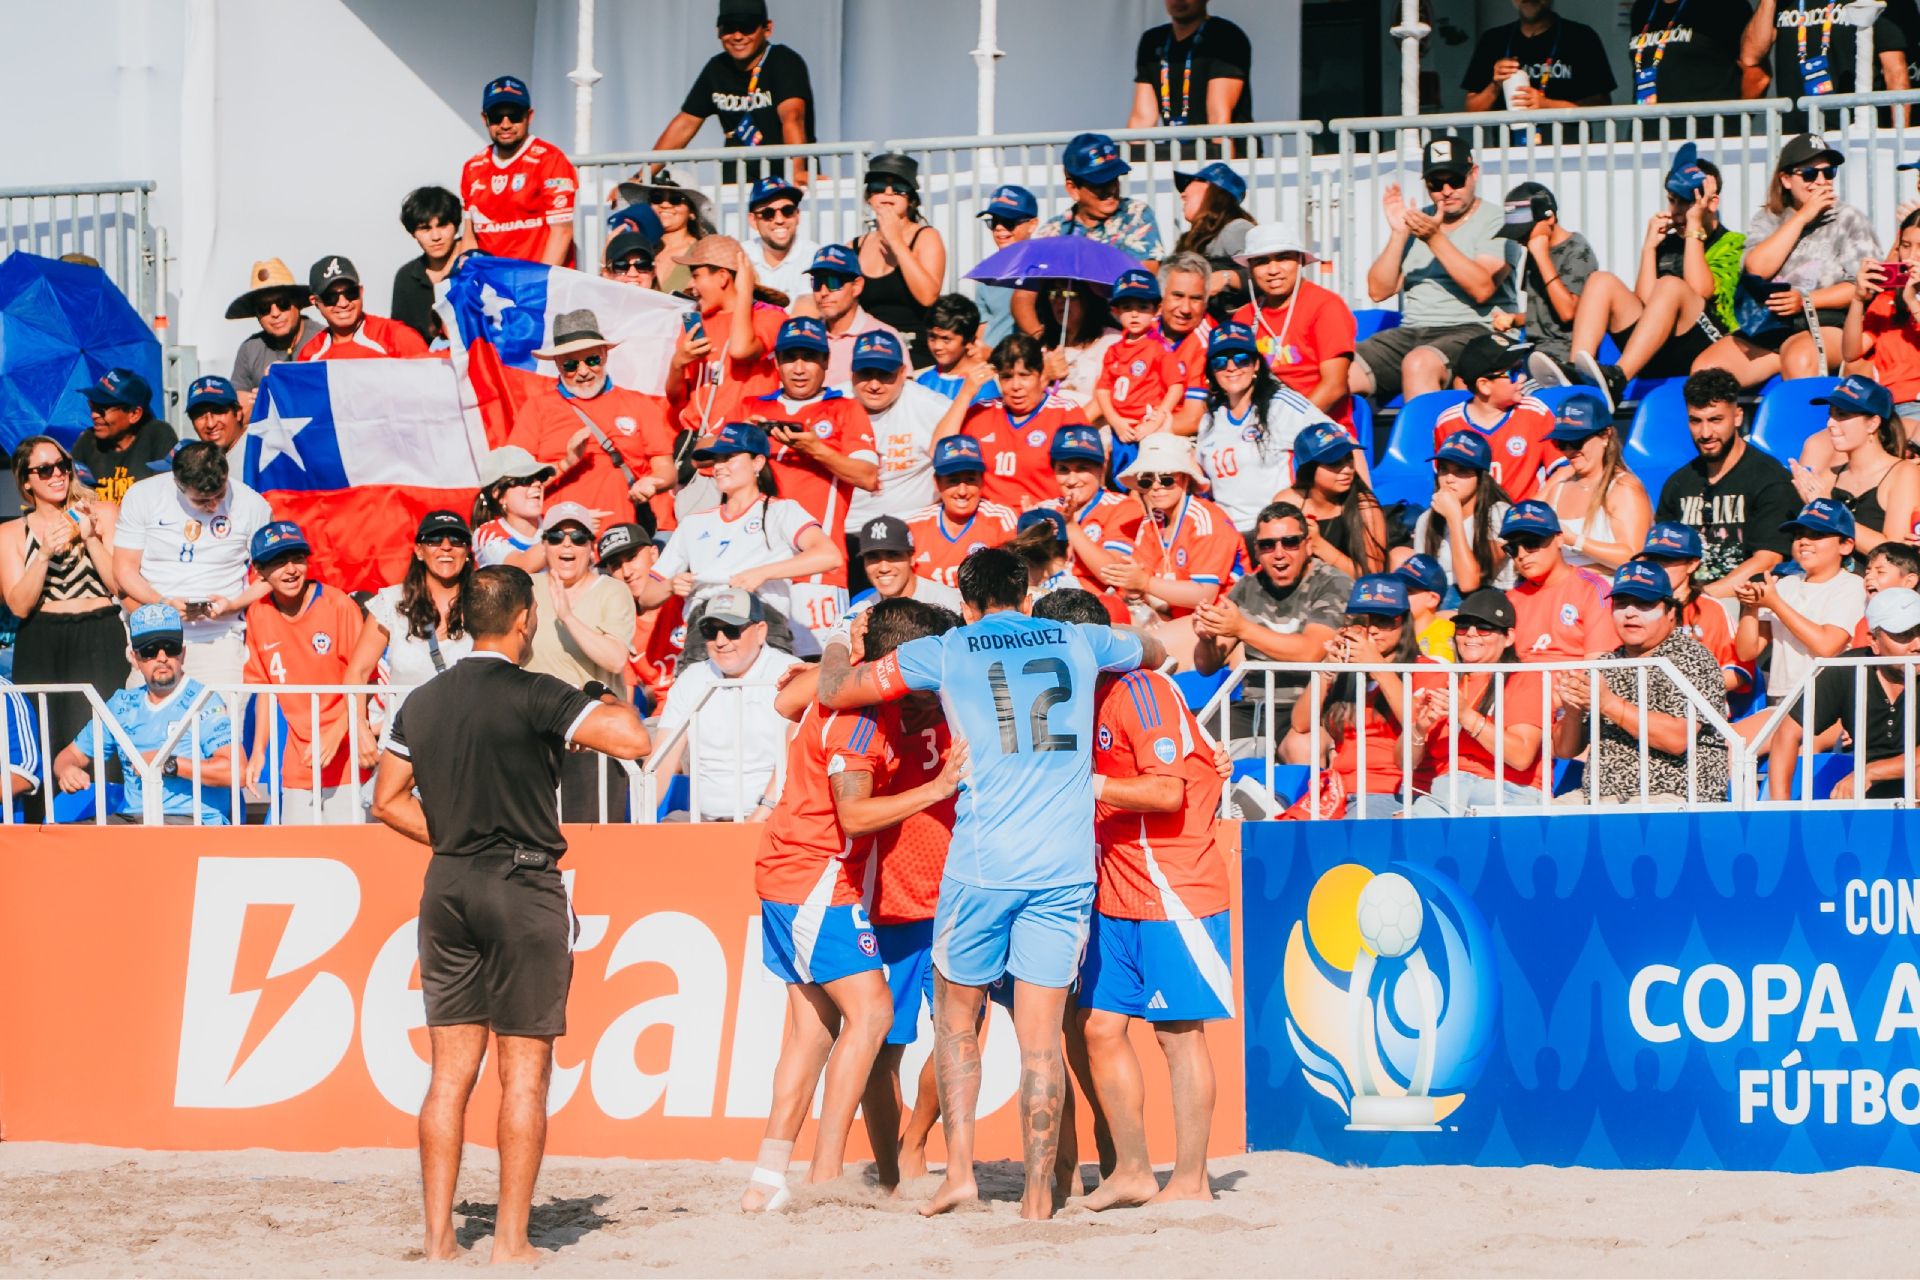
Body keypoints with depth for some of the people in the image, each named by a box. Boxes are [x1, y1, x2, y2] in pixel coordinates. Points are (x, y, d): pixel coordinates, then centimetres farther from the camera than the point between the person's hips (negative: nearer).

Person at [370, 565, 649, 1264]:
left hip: (447, 888, 6)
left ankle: (439, 1238, 7)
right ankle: (511, 1241, -1)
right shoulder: (532, 696, -11)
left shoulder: (423, 703, 8)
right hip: (524, 890, -6)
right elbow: (633, 741, -17)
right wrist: (615, 701, 3)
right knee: (524, 1073, 0)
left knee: (450, 1071, 8)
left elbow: (389, 799, 16)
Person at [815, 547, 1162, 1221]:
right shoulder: (1078, 643, 12)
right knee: (1041, 1035, 3)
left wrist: (835, 651, 33)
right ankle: (1038, 1194, -1)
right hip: (1066, 865, 1)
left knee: (956, 1018, 15)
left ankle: (960, 1166, 3)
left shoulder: (944, 652, 5)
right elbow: (1155, 651, 33)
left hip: (983, 862, -1)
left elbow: (833, 692, 12)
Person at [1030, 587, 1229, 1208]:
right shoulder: (1090, 699, 14)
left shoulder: (1142, 691, -14)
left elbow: (1166, 791, -22)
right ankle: (1131, 1170, 13)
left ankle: (1191, 1180, 1)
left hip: (1174, 893, -9)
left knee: (1178, 1031, -4)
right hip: (1117, 894, 9)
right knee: (1100, 1026, 5)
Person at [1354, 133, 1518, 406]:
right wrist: (1398, 233, -3)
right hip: (1411, 332, 6)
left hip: (1476, 330, -6)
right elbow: (1379, 290, 10)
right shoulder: (1417, 221, 19)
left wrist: (1435, 239, -19)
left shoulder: (1496, 221, 2)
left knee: (1419, 363, -38)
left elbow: (1482, 288, -15)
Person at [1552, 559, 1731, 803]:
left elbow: (1677, 739, -16)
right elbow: (1565, 750, 15)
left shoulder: (1690, 658, 0)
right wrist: (1573, 711, -7)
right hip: (1599, 797, 6)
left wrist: (1608, 703, -17)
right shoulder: (1604, 666, 16)